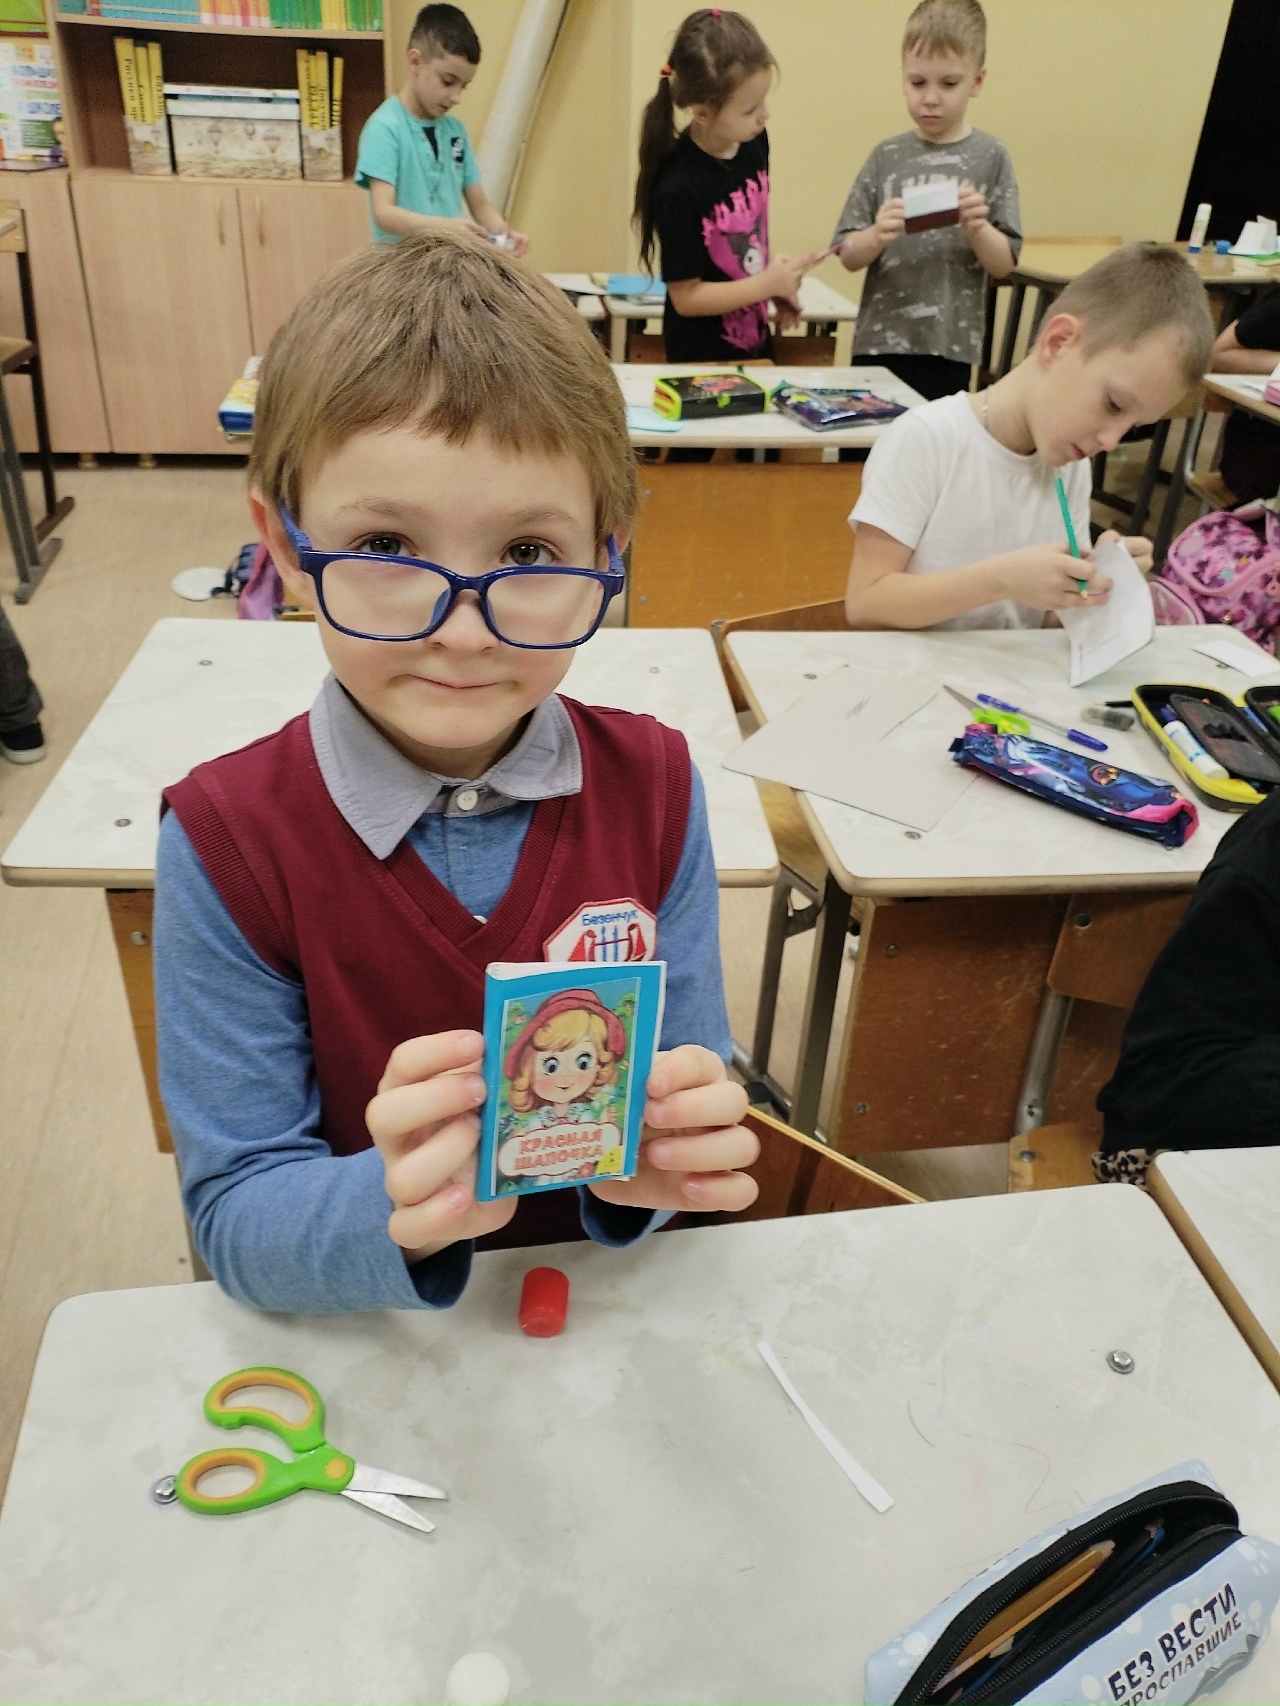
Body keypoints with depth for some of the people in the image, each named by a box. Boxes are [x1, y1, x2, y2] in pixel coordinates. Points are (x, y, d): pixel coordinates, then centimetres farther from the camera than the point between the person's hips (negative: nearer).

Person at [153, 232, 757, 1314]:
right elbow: (235, 1216, -12)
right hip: (361, 1357, -1)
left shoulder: (653, 786, -8)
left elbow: (693, 1071, -1)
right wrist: (398, 1211, -31)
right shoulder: (226, 844, -15)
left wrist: (657, 1156, -22)